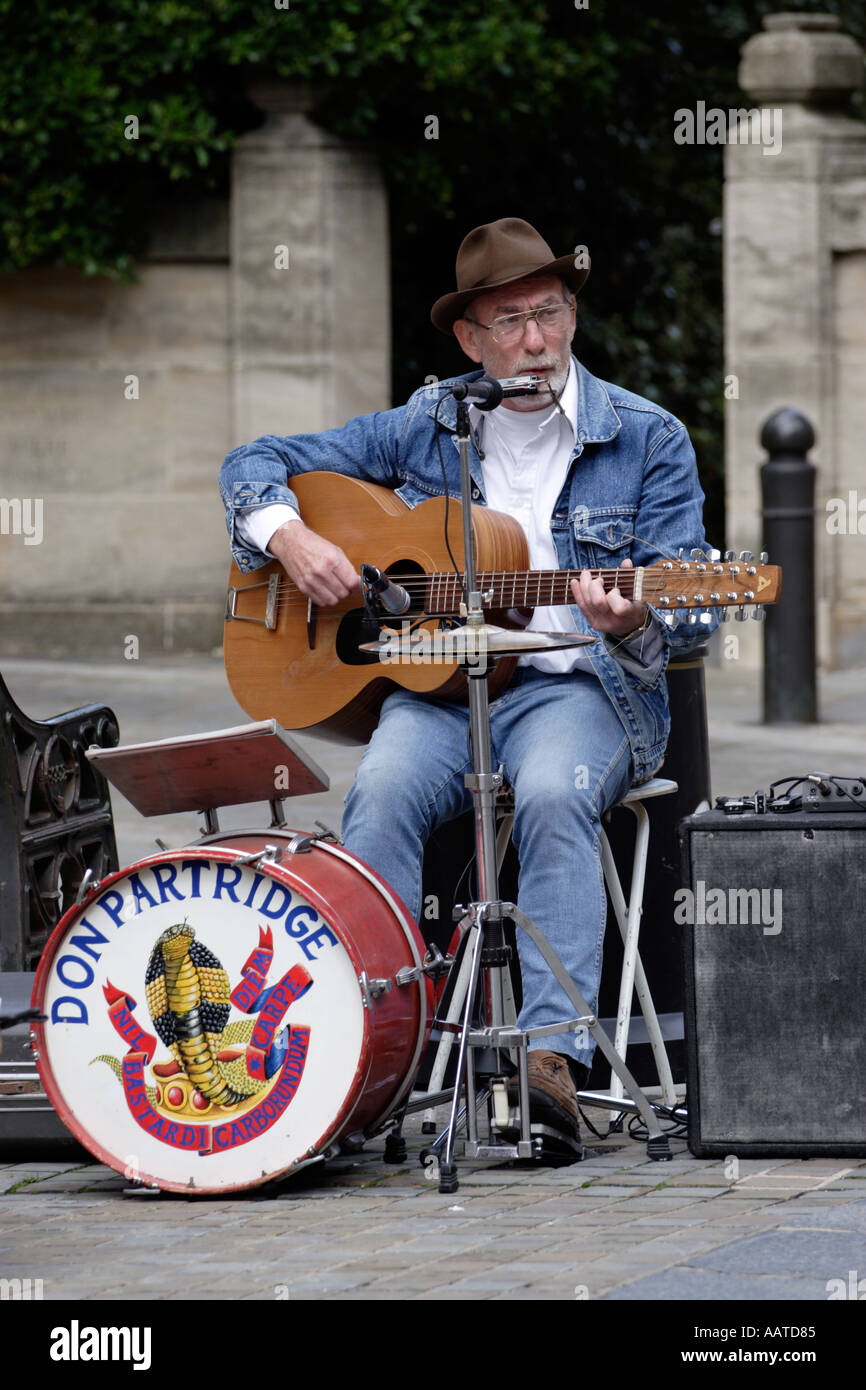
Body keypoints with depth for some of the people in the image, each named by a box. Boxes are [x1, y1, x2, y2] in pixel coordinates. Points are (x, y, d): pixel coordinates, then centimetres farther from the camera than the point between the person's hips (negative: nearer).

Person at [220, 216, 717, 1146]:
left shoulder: (646, 440, 6)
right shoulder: (423, 431, 12)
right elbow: (256, 463, 18)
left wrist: (631, 624, -22)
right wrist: (289, 536, -4)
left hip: (577, 688, -2)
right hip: (435, 683, 2)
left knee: (553, 794, -36)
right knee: (385, 791, -31)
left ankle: (555, 1055, -44)